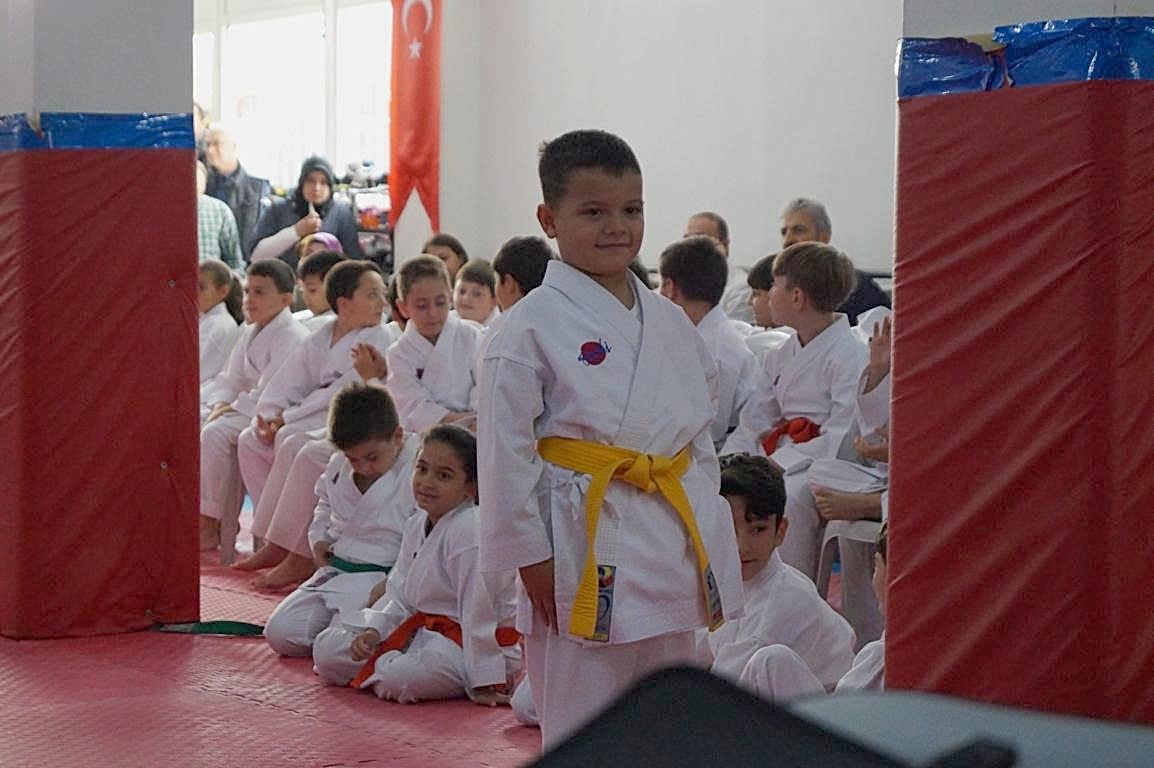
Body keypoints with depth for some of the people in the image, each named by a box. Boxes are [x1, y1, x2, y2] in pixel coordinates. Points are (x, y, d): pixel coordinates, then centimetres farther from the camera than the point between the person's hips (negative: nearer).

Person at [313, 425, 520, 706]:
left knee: (398, 681, -35)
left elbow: (478, 612, -24)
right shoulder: (416, 525, 6)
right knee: (326, 649, 0)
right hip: (423, 627, 8)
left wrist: (484, 682, -23)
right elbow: (399, 593, 12)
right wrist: (374, 631, -7)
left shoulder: (470, 532, -23)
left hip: (468, 644, -8)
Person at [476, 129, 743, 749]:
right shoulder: (531, 326, -9)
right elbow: (506, 449, -10)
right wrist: (530, 555, -11)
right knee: (581, 726, -2)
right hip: (586, 541, -6)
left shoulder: (670, 322, 11)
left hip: (675, 540, 6)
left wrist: (708, 545, 13)